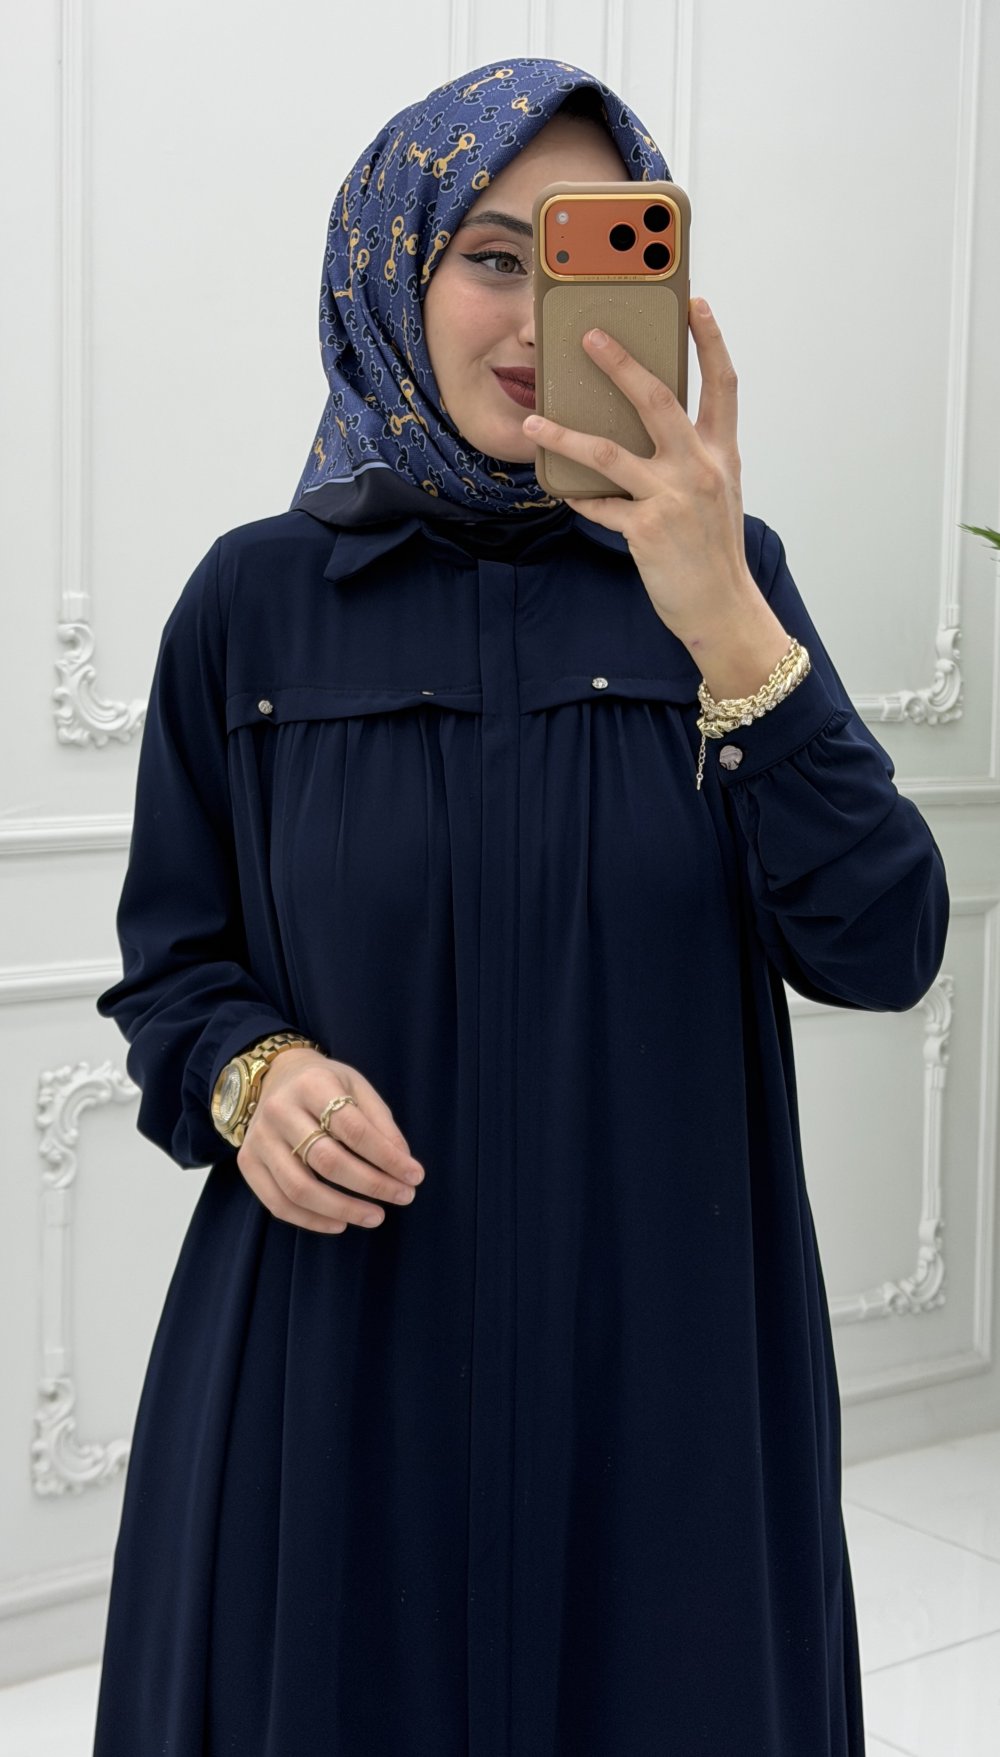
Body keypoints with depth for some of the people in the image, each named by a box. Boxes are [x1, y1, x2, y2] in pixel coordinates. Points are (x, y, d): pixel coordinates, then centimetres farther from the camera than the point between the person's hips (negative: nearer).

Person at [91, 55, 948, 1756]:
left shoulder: (718, 578, 0)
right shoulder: (257, 602, -1)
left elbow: (882, 948, -11)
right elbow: (172, 964, 5)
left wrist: (722, 624, -23)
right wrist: (251, 1074, -17)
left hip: (667, 1363, 1)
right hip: (337, 1372, 0)